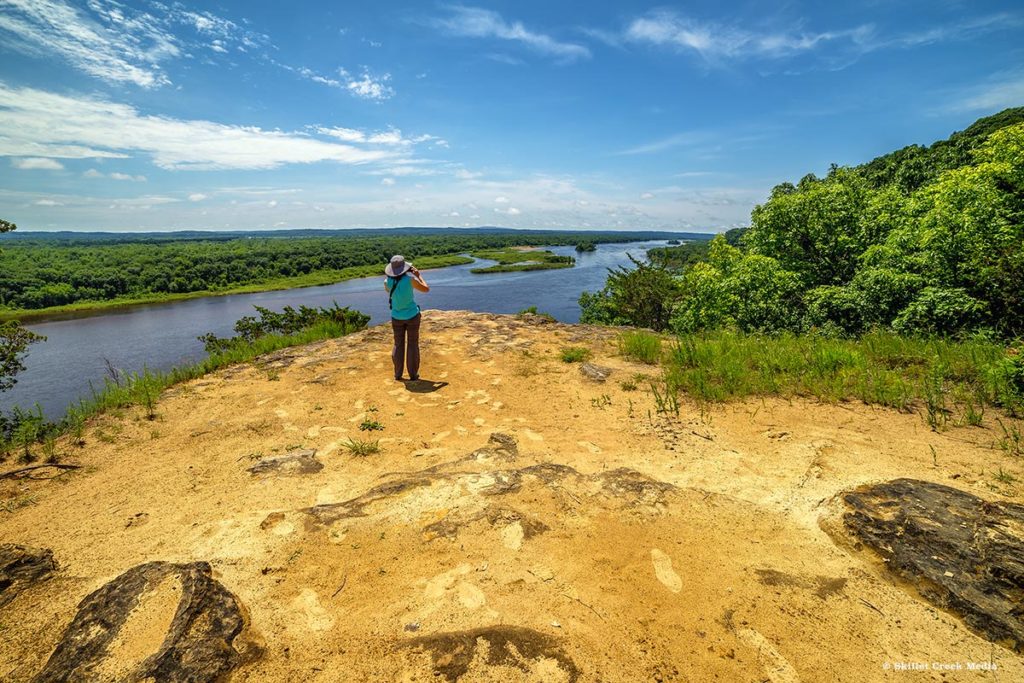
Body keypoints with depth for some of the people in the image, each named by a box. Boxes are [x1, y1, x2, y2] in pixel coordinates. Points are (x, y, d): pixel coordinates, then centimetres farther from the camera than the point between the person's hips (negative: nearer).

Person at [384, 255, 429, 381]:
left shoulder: (387, 282, -10)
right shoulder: (410, 279, -19)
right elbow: (426, 289, -4)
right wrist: (418, 275, 6)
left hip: (397, 317, 2)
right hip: (412, 315, -2)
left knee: (398, 345, 14)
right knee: (413, 345, 8)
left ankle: (398, 375, 17)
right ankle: (413, 375, 13)